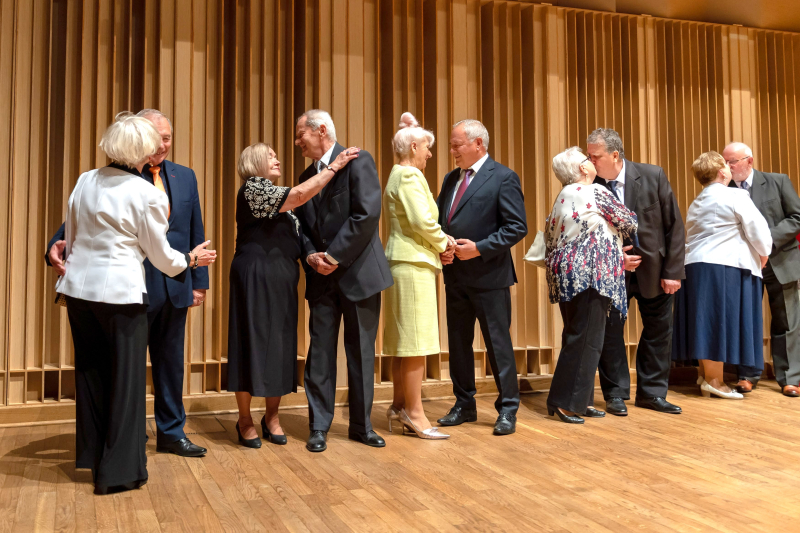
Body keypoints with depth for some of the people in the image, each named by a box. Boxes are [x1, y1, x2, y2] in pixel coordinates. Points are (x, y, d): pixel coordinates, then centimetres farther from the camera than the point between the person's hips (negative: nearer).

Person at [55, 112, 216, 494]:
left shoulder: (85, 181, 5)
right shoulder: (147, 195, -10)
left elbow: (70, 238, 14)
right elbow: (161, 256, -3)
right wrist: (191, 260, 15)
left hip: (78, 287, 6)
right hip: (120, 292, -6)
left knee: (90, 372, 18)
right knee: (126, 378, 5)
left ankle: (92, 455, 32)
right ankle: (119, 470, 11)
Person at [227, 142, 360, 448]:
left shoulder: (277, 197, 20)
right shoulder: (253, 188, -7)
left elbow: (294, 238, 17)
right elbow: (301, 194, -19)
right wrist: (335, 165, -15)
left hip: (282, 281, 8)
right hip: (255, 278, -8)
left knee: (281, 346, 8)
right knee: (253, 344, -2)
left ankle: (272, 417, 18)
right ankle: (245, 420, 9)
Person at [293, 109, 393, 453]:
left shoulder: (358, 161, -6)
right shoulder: (306, 177, 14)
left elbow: (367, 215, -16)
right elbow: (303, 225, 15)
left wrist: (334, 255, -15)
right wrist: (310, 255, -6)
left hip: (358, 272, -5)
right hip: (321, 277, 5)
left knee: (361, 353, 6)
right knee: (320, 353, 5)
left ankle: (361, 425, 19)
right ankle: (319, 427, 16)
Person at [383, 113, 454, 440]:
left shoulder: (399, 176, 21)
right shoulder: (409, 176, -10)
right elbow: (423, 220, -21)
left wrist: (439, 241, 7)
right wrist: (443, 243, -4)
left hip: (403, 263, 10)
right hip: (414, 265, -10)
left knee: (404, 340, 13)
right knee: (415, 340, -7)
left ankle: (400, 405, 20)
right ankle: (414, 413, -1)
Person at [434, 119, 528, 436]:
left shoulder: (503, 178, -7)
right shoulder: (451, 179, 14)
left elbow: (517, 227, -13)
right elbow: (438, 219, 17)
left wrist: (479, 248, -19)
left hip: (489, 277, -7)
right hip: (455, 275, 7)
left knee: (498, 343, 2)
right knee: (458, 342, 13)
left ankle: (507, 410, 14)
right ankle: (464, 405, 27)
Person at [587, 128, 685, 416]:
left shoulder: (653, 176, -11)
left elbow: (674, 226, -7)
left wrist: (672, 271, -10)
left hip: (654, 268, 1)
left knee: (658, 331, 9)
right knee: (610, 331, 1)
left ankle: (651, 393, 24)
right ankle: (616, 394, 16)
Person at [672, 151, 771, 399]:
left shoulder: (695, 204, 19)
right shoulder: (735, 196, -5)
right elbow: (757, 227, -8)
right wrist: (763, 252, 8)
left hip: (694, 265, 7)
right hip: (724, 266, -7)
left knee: (705, 320, 11)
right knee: (721, 321, -4)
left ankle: (704, 373, 15)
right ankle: (714, 380, -2)